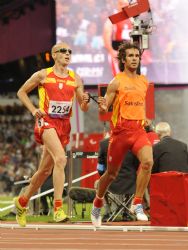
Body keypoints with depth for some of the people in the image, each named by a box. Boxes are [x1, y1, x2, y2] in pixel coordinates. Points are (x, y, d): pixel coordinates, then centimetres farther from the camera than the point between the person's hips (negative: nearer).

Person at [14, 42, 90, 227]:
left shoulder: (75, 79, 10)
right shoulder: (43, 75, 1)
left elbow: (84, 109, 11)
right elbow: (22, 92, 10)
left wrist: (85, 101, -12)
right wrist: (33, 109, -3)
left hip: (64, 125, 5)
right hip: (46, 121, -5)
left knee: (45, 170, 11)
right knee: (60, 159, -27)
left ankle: (22, 202, 32)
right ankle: (58, 207, -30)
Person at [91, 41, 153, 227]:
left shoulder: (144, 82, 13)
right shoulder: (117, 82, -3)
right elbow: (104, 109, -3)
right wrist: (102, 106, -24)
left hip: (138, 130, 3)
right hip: (120, 130, -3)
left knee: (148, 161, -25)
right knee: (112, 173, 8)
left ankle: (137, 203, -16)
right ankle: (98, 203, 34)